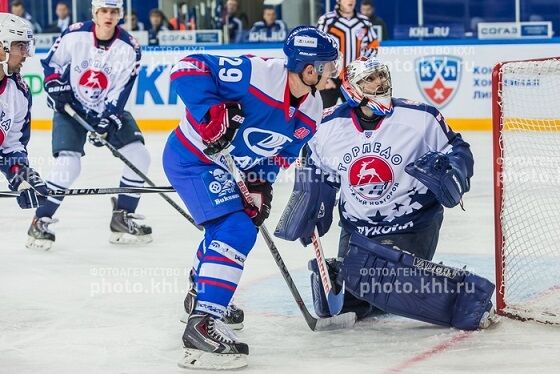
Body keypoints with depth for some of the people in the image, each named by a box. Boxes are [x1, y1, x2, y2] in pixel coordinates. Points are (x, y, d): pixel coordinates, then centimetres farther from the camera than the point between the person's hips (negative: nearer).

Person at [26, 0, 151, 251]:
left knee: (138, 155, -9)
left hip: (108, 109, 3)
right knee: (68, 164, -20)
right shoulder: (74, 35, -15)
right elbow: (50, 64, 0)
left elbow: (120, 92, -13)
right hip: (71, 107, -3)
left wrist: (106, 122, -23)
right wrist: (55, 87, -15)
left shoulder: (129, 48, -12)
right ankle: (40, 221, -5)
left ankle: (122, 218, 5)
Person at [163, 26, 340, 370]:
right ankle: (202, 324, -23)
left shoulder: (311, 112, -6)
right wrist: (213, 112, -37)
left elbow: (283, 150, 9)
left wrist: (261, 183, -5)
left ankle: (200, 295, 53)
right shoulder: (256, 73, -31)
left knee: (227, 227, 28)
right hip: (192, 158, -10)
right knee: (237, 232, -21)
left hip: (228, 168, 10)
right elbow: (188, 69, -29)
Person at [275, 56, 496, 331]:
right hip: (356, 229, 5)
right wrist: (306, 212, 8)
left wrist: (451, 173, -20)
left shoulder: (420, 117, -11)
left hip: (412, 223, -5)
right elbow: (316, 172, 15)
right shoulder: (329, 126, -2)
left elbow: (457, 150, 0)